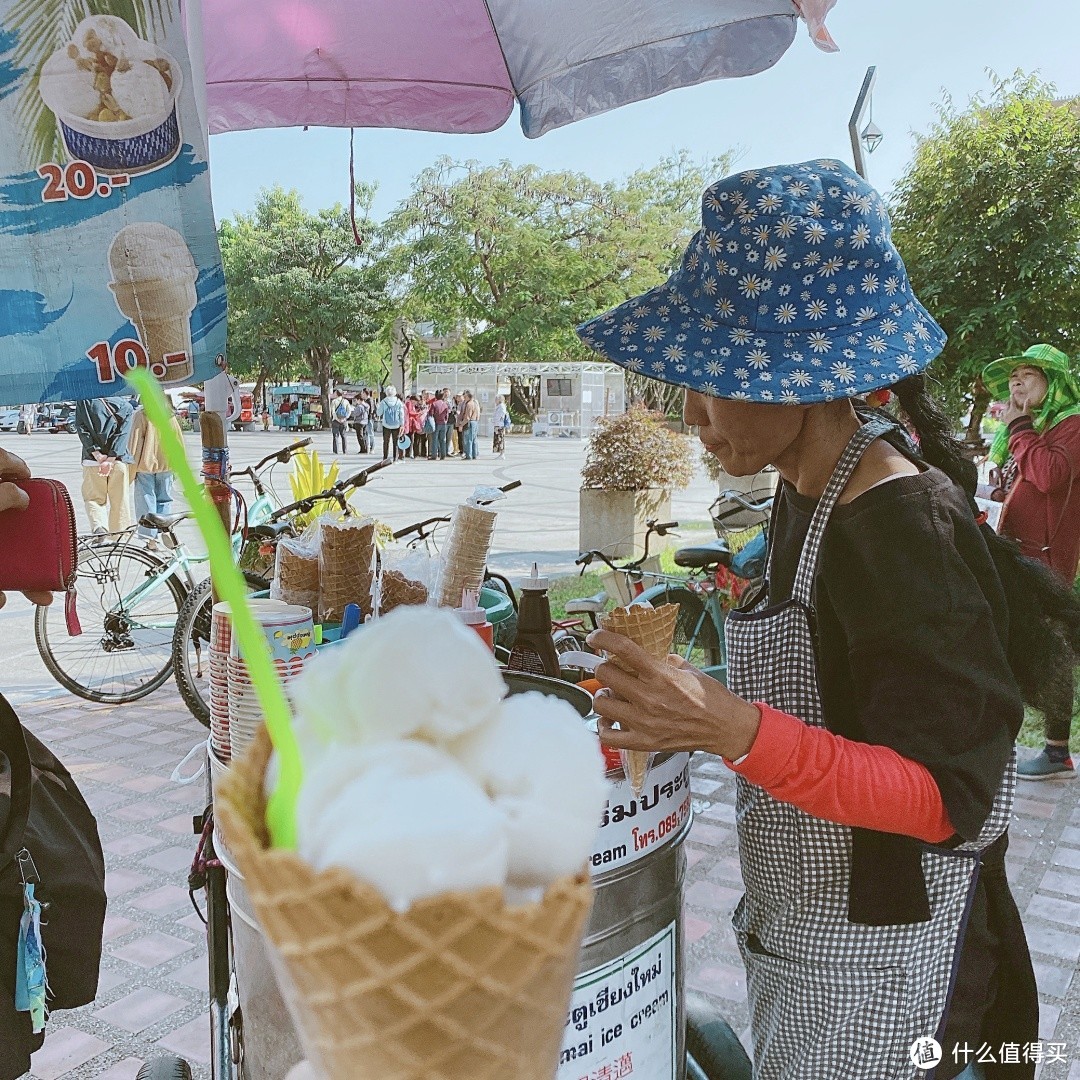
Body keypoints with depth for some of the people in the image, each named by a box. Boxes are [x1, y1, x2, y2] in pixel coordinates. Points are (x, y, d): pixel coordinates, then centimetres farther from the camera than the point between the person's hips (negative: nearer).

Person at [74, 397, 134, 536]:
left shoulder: (84, 401, 4)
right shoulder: (124, 404, 4)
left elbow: (81, 429, -4)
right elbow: (123, 433, -6)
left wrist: (96, 454, -9)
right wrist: (110, 459, -11)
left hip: (92, 461, 0)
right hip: (119, 460, 0)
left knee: (93, 497, 9)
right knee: (120, 499, 8)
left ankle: (99, 527, -15)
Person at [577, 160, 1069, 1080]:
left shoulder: (908, 532, -26)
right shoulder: (814, 488, 0)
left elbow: (947, 798, -26)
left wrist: (735, 730, -38)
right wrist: (689, 708, 7)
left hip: (871, 975, -8)